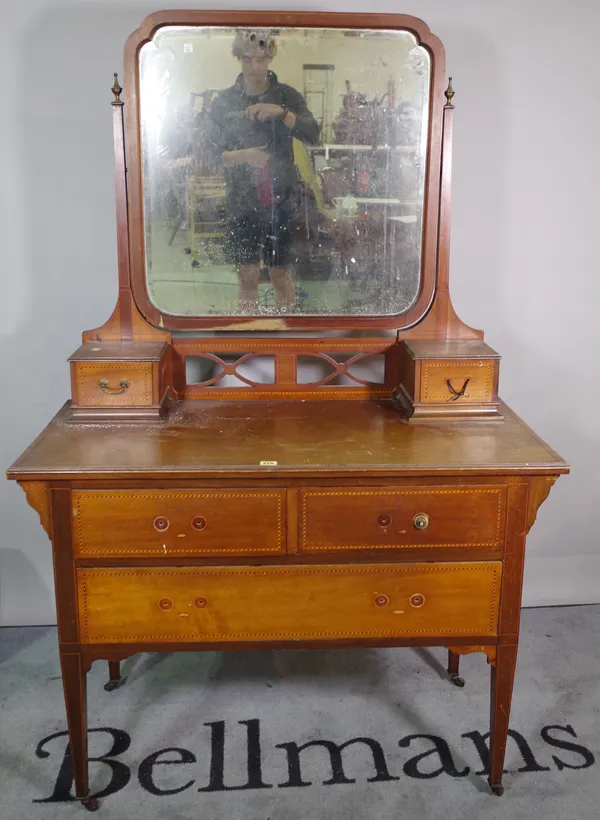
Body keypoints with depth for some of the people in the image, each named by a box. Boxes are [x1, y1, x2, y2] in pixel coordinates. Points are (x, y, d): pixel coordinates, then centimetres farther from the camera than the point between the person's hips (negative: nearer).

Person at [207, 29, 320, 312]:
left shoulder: (286, 95, 0)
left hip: (280, 198, -1)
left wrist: (281, 112, -26)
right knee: (247, 276, 7)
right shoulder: (224, 101, 2)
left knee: (281, 275, 6)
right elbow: (212, 152, 2)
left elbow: (312, 134, -11)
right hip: (242, 200, 1)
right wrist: (241, 156, -16)